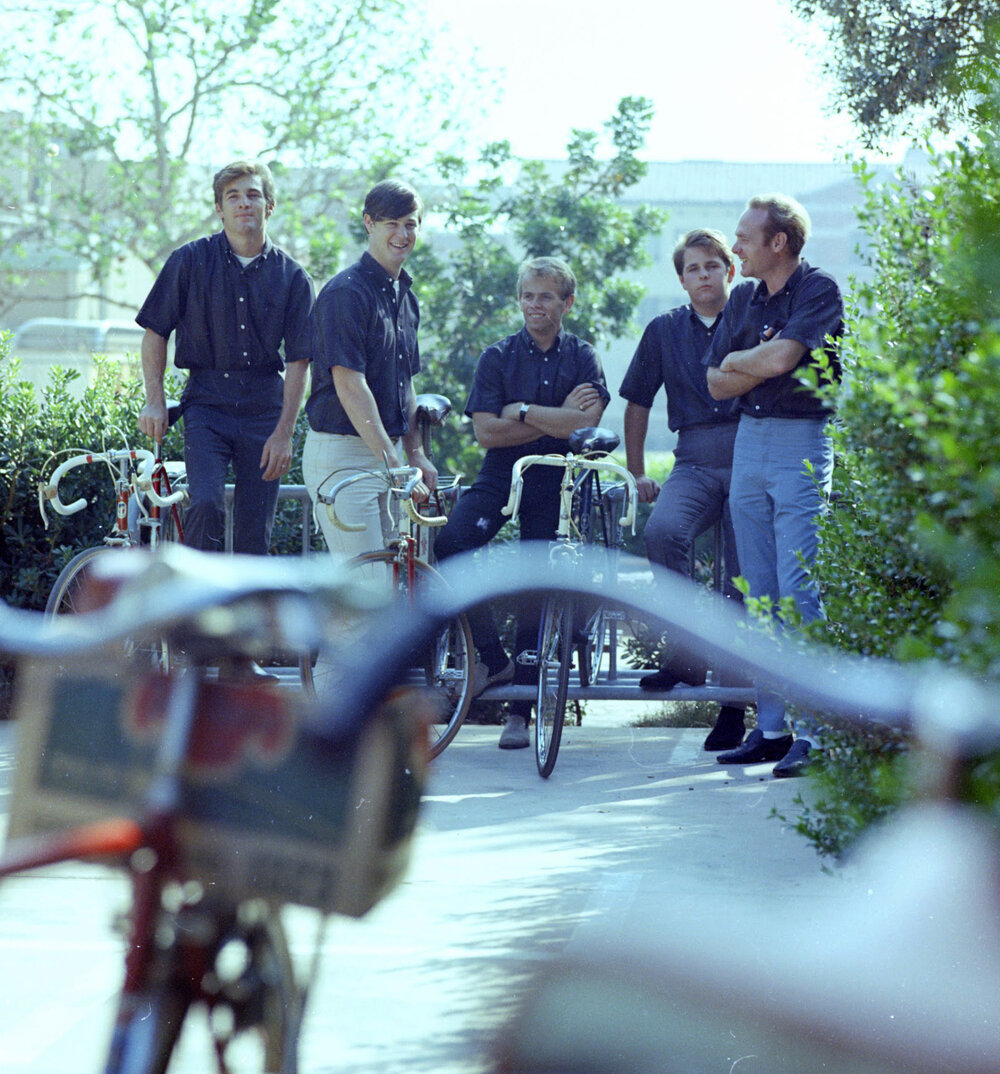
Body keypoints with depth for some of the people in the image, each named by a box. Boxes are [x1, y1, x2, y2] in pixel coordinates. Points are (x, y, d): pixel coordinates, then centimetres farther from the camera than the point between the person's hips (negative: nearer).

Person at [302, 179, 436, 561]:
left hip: (384, 450, 9)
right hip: (341, 454, -9)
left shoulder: (405, 296, 15)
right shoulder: (345, 292, -13)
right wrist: (392, 463, -23)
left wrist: (416, 454, 15)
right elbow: (350, 387, -20)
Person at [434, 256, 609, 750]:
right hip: (499, 475, 1)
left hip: (554, 481, 0)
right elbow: (486, 431, -6)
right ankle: (493, 657, -11)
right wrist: (557, 419, -9)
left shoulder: (581, 357, 5)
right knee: (450, 543, -25)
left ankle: (521, 710, 6)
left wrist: (523, 411, -12)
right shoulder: (497, 357, 5)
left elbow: (585, 424, -12)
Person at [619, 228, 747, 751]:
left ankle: (733, 707, 7)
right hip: (694, 463, 2)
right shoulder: (664, 330, 13)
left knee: (744, 579, -3)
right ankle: (686, 653, -19)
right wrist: (637, 473, 16)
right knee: (662, 531, -30)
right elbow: (637, 403, 20)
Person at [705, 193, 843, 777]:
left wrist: (737, 359, 0)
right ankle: (772, 727, 11)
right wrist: (762, 363, -7)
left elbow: (780, 358, -18)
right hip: (748, 442, 7)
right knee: (759, 596, 7)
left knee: (799, 591, -12)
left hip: (803, 444, -7)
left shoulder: (819, 290, -6)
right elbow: (718, 383, 9)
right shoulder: (743, 299, 15)